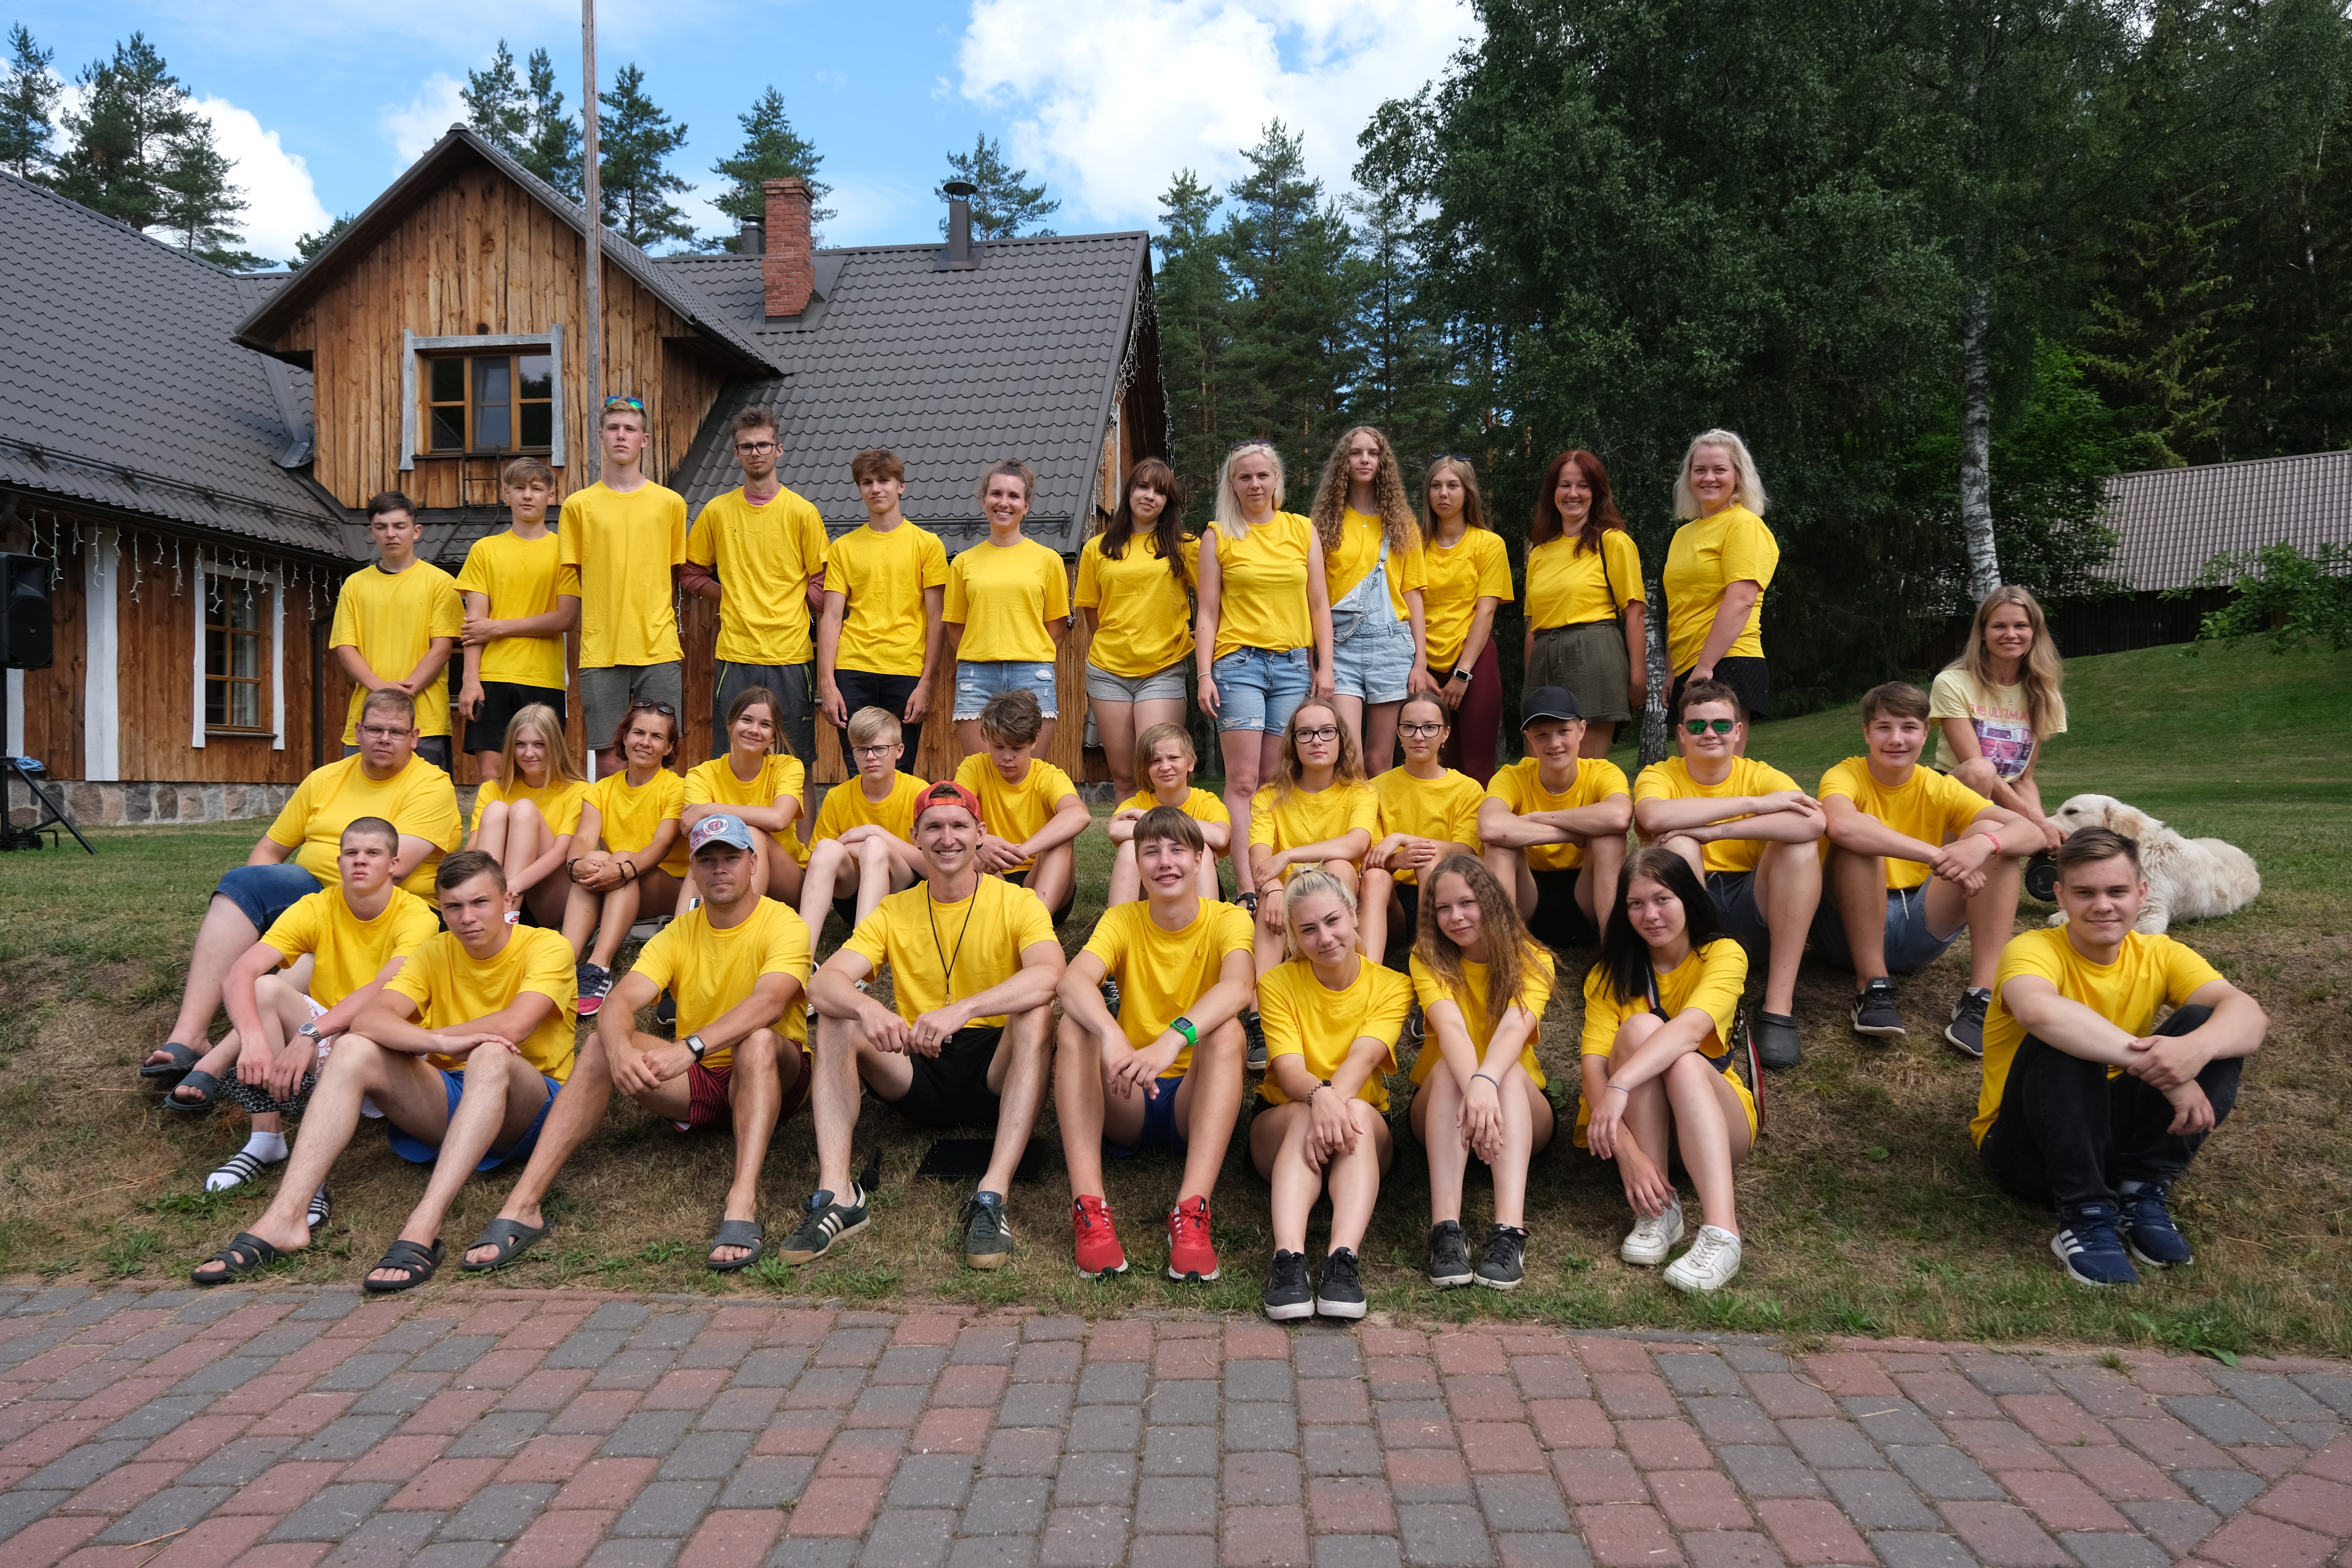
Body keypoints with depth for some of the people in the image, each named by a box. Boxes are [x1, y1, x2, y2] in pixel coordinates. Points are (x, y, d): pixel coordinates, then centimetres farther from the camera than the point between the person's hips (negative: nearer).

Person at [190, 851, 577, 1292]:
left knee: (491, 1055, -37)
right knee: (354, 1049, -16)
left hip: (528, 1107, -5)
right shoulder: (435, 952, 7)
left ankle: (422, 1229, -47)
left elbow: (513, 1028, -25)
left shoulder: (546, 947, -7)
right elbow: (370, 1019, -11)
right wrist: (440, 1043, -31)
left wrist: (421, 1038, -12)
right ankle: (285, 1218, -26)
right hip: (446, 1103, 5)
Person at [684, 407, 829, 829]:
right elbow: (692, 574, 16)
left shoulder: (802, 513, 2)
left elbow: (819, 585, 5)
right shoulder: (716, 512, 8)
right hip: (734, 655, 2)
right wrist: (735, 597, 4)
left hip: (791, 655, -1)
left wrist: (780, 603, -5)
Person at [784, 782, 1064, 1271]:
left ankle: (993, 1195, -38)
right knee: (834, 1017, -17)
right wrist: (868, 1008, -33)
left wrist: (962, 1010, -39)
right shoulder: (894, 912, 7)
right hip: (917, 1071, 3)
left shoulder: (1017, 903, -2)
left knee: (1037, 1013, -31)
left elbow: (1050, 975, -24)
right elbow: (823, 983, -9)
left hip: (994, 1072, -3)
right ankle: (836, 1194, -27)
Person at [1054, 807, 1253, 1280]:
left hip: (1196, 1101, -1)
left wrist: (1174, 1039, -47)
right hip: (1126, 1104, 2)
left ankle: (1192, 1210, -39)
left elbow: (1237, 987, -29)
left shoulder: (1227, 920, -5)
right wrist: (1112, 1036, -43)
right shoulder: (1122, 920, 0)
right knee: (1075, 1023, -24)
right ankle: (1088, 1206, -34)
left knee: (1228, 1030, -30)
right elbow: (1073, 981, -22)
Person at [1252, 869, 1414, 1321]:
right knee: (1305, 1115, -35)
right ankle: (1288, 1258, -52)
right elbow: (1288, 1069, -18)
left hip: (1363, 1127, 0)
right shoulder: (1277, 983, -4)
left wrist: (1338, 1099, -42)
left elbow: (1364, 1056, -20)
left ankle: (1344, 1258, -50)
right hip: (1281, 1124, 0)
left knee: (1355, 1111, -35)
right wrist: (1319, 1096, -42)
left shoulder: (1392, 986, -3)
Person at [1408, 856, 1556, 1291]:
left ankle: (1510, 1231, -48)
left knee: (1510, 1071, -32)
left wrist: (1486, 1081, -50)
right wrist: (1472, 1088, -48)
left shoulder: (1532, 960, -9)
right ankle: (1446, 1229, -45)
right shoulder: (1429, 959, -8)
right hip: (1441, 1109, 0)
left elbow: (1515, 1028, -29)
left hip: (1522, 1111, 0)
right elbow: (1450, 1027, -28)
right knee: (1449, 1066, -32)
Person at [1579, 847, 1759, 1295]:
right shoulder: (1612, 974, -4)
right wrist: (1627, 1150, -36)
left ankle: (1721, 1232, -47)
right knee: (1640, 1028, -28)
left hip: (1715, 1118, -1)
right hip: (1635, 1125, 1)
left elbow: (1691, 1028, -32)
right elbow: (1594, 1064, -20)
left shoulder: (1724, 955, -11)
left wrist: (1621, 1084, -48)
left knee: (1682, 1060, -34)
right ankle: (1658, 1209, -30)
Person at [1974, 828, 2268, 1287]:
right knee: (2062, 1040, -32)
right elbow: (2038, 1010, -41)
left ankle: (2142, 1195, -11)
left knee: (2209, 1024, -13)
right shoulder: (2033, 950, -16)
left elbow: (2251, 1015, -19)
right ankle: (2086, 1215, -23)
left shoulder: (2159, 956, -1)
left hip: (2117, 1135, 5)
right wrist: (2156, 1065, -44)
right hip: (2028, 1147, -4)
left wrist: (2196, 1048, -41)